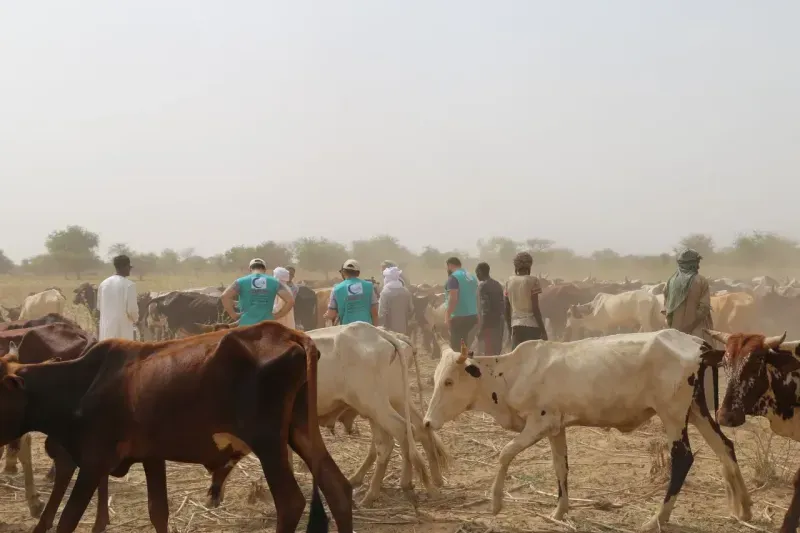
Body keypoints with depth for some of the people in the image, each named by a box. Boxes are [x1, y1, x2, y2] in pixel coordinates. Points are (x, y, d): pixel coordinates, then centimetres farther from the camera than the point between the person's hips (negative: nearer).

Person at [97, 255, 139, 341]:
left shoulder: (103, 283, 7)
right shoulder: (129, 285, -11)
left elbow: (99, 306, 14)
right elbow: (132, 309, -11)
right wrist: (136, 319, 10)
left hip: (106, 328, 6)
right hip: (122, 329, -6)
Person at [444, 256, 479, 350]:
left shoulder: (453, 277, -10)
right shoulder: (471, 277, 16)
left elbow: (453, 299, -19)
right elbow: (476, 297, 20)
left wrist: (447, 316, -18)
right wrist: (477, 315, 25)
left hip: (459, 317, -9)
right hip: (472, 316, 9)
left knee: (456, 347, -7)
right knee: (466, 345, 15)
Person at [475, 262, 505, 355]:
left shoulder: (482, 285, -11)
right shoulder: (497, 284, 14)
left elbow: (485, 308, -17)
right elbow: (502, 304, 15)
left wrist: (481, 329, -16)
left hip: (489, 324, -8)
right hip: (499, 322, 8)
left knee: (489, 354, -6)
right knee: (497, 352, 12)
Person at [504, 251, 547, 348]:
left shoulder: (509, 282, 8)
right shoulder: (532, 281, -6)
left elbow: (507, 310, 9)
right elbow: (535, 308, -11)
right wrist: (543, 330, -6)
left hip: (516, 326, 5)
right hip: (532, 326, -5)